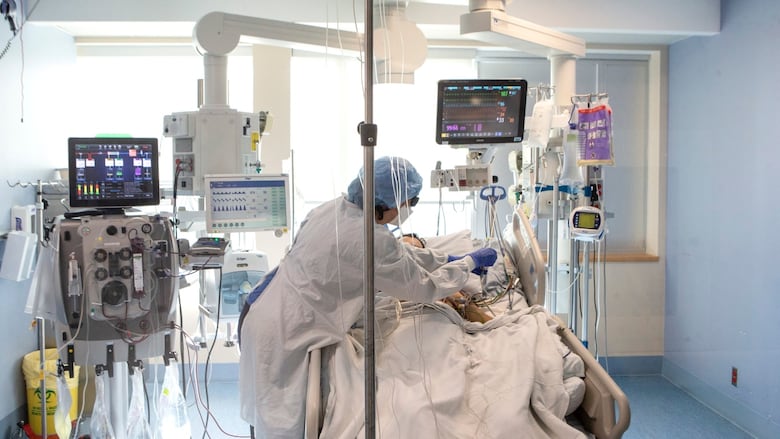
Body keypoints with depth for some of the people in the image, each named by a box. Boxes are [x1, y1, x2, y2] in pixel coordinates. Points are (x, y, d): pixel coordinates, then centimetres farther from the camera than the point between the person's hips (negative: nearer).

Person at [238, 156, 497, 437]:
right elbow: (425, 288, -11)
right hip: (283, 335, -9)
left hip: (264, 313, 9)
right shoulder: (371, 240, -24)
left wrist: (445, 260, 20)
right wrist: (470, 262, 3)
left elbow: (397, 257, 16)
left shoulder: (334, 207, 2)